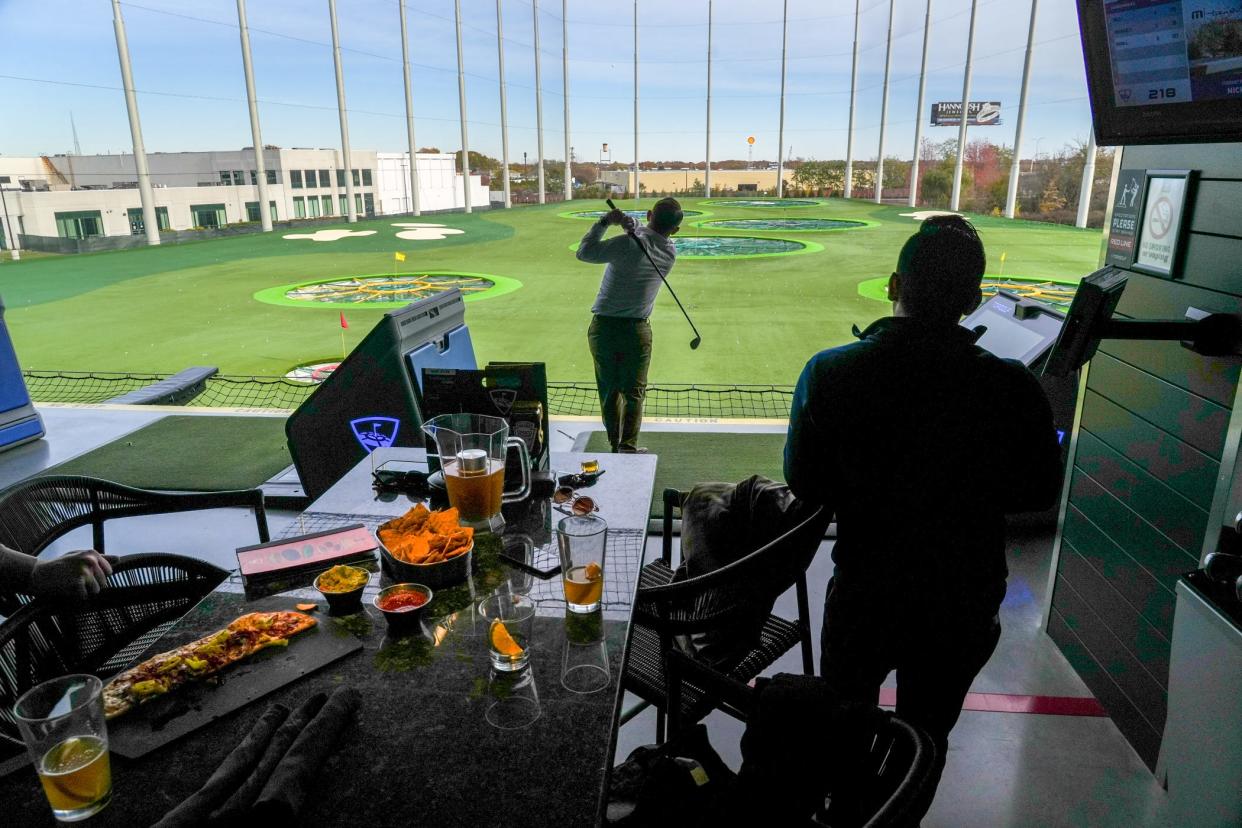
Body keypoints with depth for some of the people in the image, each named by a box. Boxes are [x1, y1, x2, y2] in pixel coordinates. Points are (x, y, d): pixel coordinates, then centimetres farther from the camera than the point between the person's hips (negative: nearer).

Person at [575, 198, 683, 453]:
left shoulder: (628, 244, -17)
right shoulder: (670, 254, -2)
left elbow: (584, 252, -11)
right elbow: (651, 237, 15)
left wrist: (604, 222, -5)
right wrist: (632, 226, -4)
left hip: (604, 327, -1)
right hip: (636, 330, 1)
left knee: (609, 390, 12)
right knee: (634, 393, 8)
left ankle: (615, 444, 20)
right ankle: (628, 446, 0)